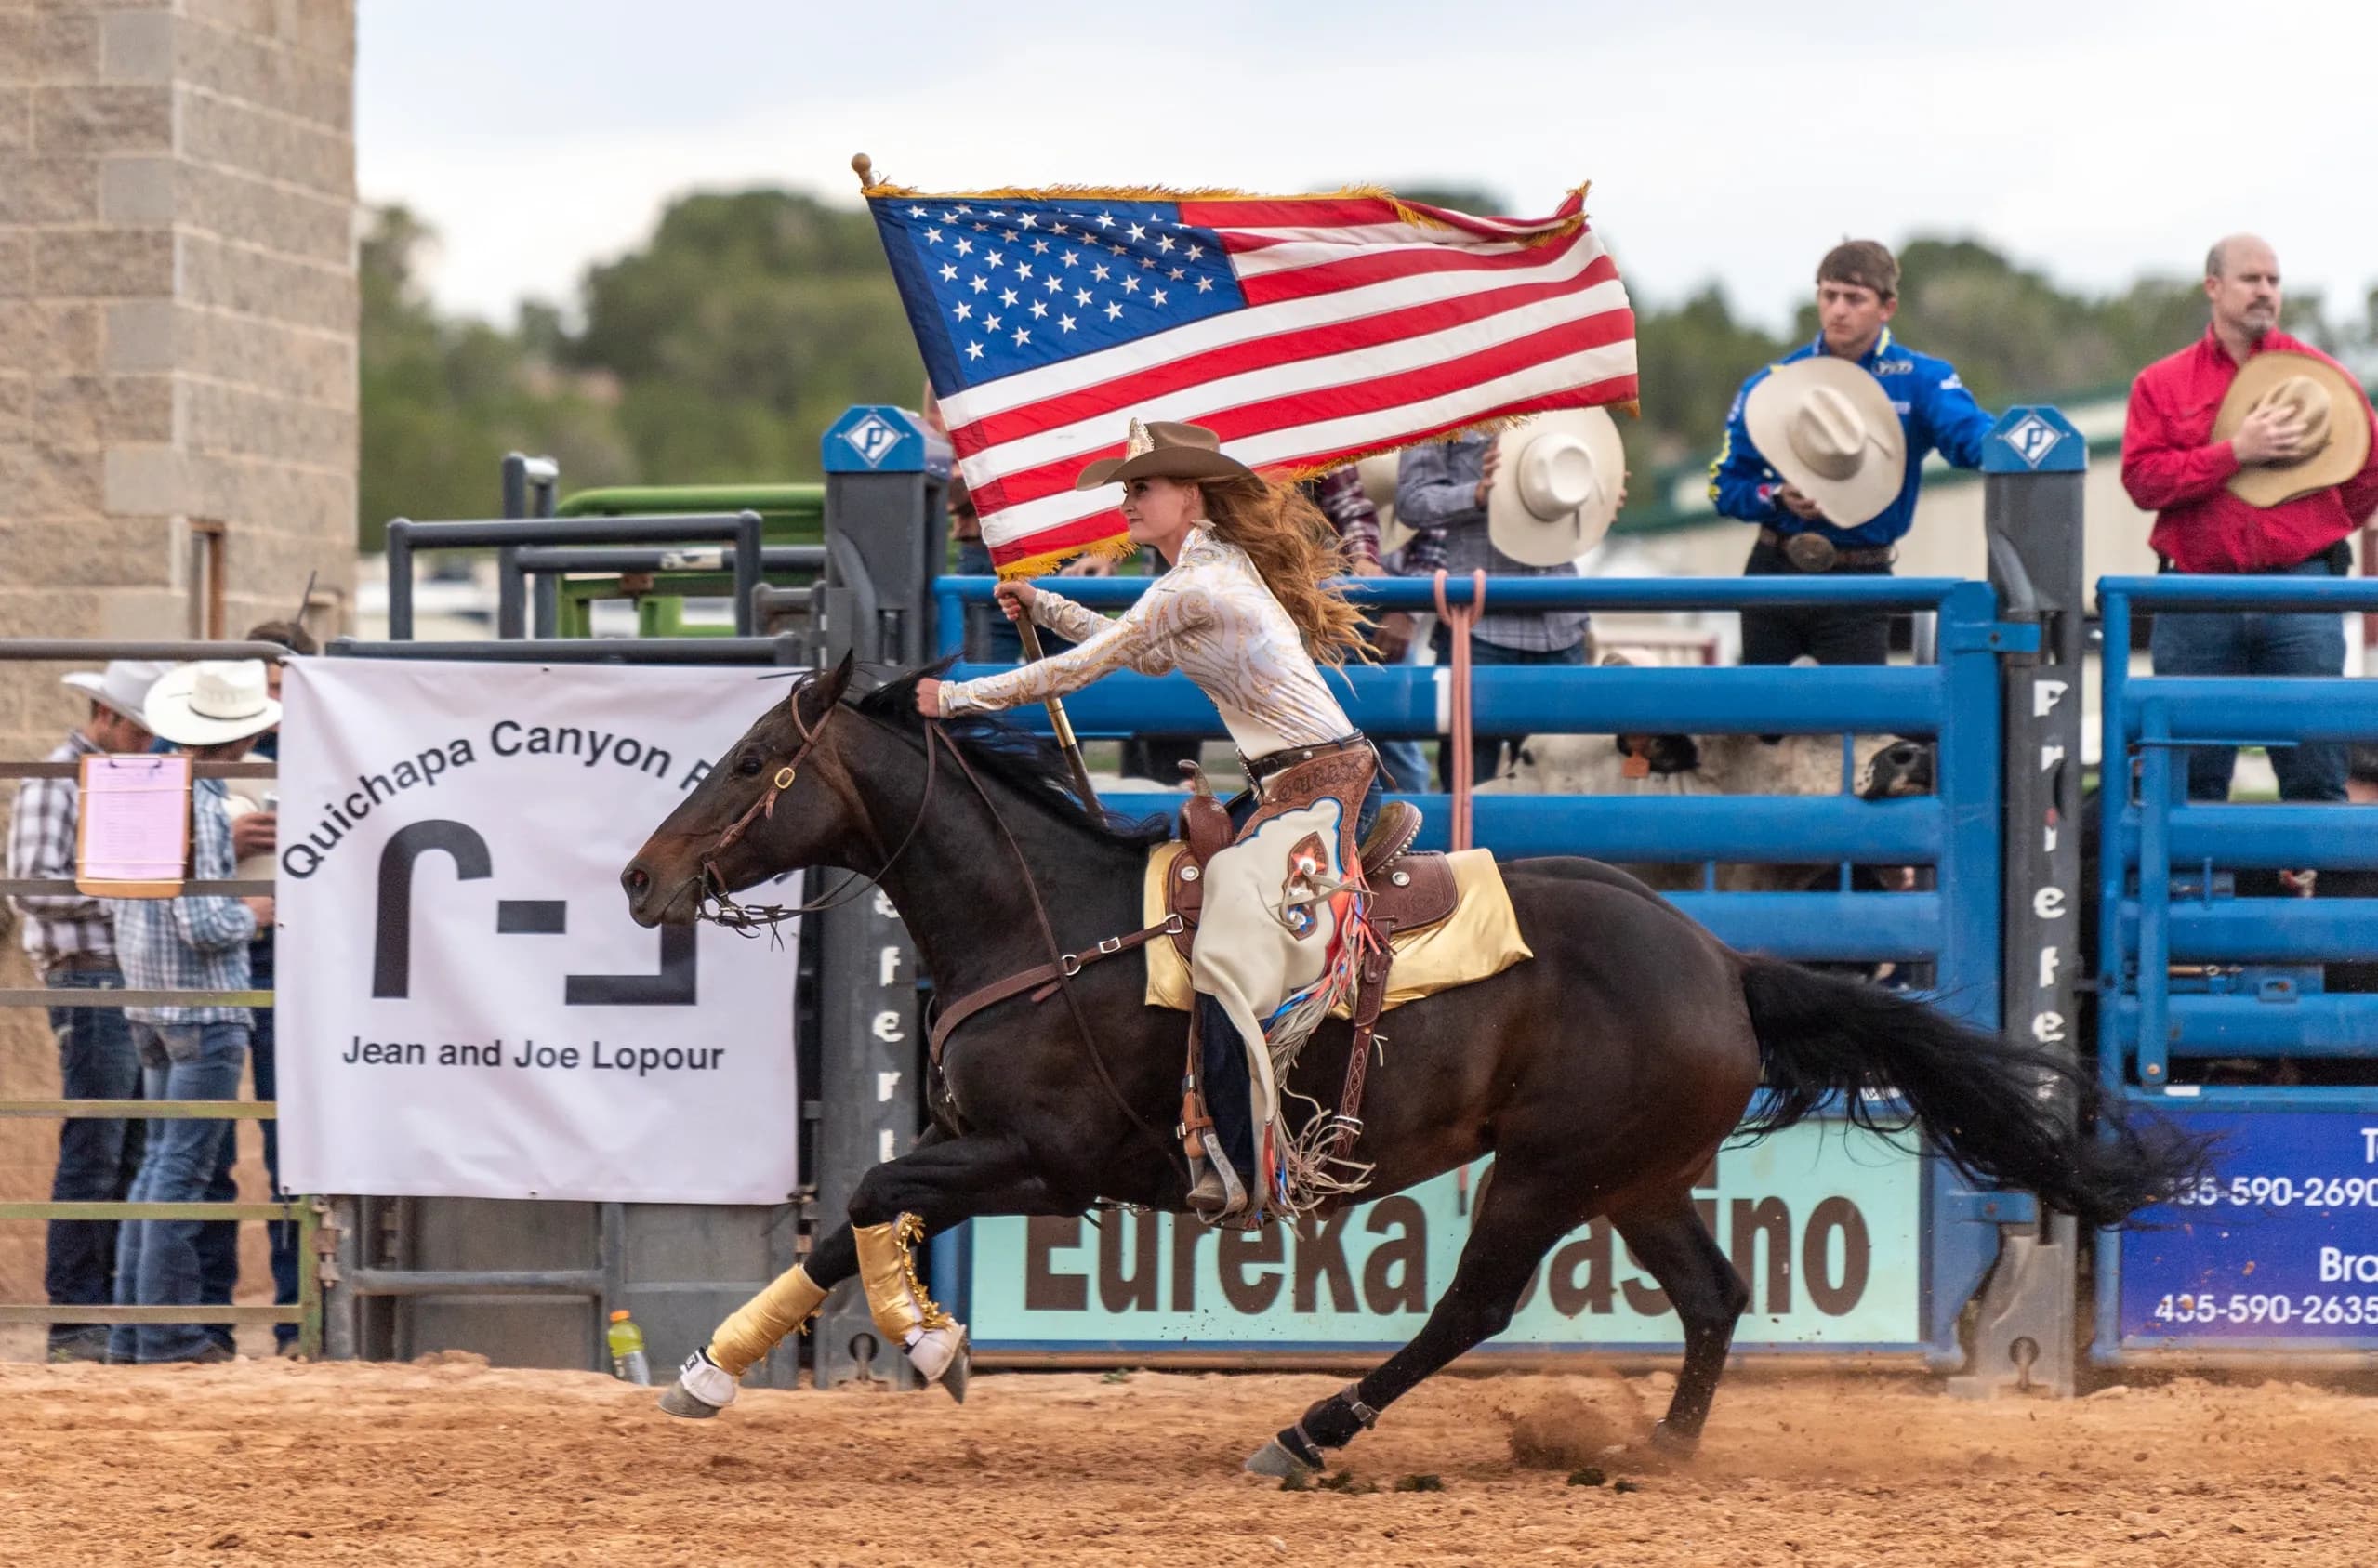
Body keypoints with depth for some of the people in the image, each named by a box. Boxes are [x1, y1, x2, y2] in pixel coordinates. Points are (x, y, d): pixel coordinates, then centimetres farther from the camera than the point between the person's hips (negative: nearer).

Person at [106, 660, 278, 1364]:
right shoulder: (201, 806, -19)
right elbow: (202, 925, -22)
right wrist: (253, 916, -4)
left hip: (147, 1003, 9)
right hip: (203, 1007, -9)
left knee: (159, 1160, 15)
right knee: (184, 1167, -5)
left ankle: (131, 1325, 15)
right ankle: (167, 1329, -4)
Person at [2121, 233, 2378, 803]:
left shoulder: (2319, 377, 10)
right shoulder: (2162, 385, 10)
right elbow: (2143, 478, -3)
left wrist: (2317, 537, 8)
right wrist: (2236, 451, -10)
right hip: (2197, 602, 0)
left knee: (2316, 771, -4)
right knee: (2191, 778, 2)